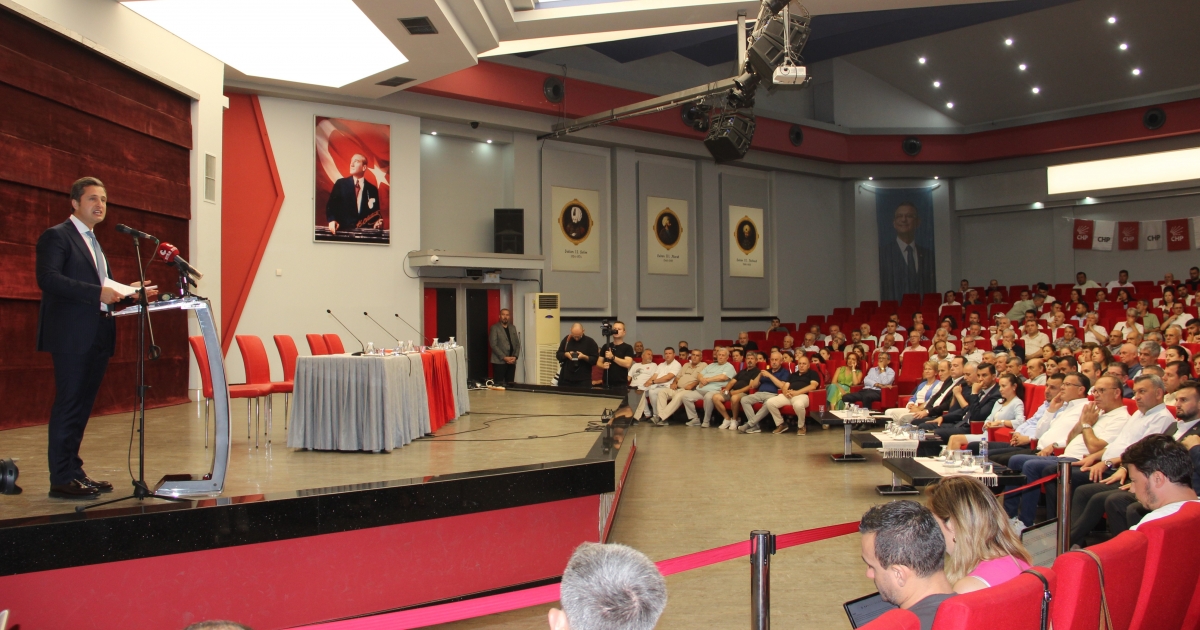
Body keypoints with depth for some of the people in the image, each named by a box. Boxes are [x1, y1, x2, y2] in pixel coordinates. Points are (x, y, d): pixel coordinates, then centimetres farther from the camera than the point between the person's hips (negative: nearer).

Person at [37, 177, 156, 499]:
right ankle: (61, 479, 0)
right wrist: (98, 293, -23)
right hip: (72, 336, -8)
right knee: (68, 406, -5)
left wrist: (126, 291, 5)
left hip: (97, 337, 8)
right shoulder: (56, 236, -4)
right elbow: (48, 278, -18)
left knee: (82, 406, 10)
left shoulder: (94, 243, 23)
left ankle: (74, 472, 16)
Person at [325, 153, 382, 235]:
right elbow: (330, 205, 6)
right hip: (343, 230, -2)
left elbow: (376, 214, 13)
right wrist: (332, 220, -12)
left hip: (364, 232, 2)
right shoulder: (340, 184, 10)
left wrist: (378, 223, -8)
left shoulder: (372, 189, 11)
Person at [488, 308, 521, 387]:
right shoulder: (494, 328, -1)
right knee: (499, 384, -7)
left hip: (512, 361, 5)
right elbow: (493, 345, -9)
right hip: (499, 361, -5)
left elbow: (517, 344, 14)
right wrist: (504, 357, -14)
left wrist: (515, 356, -3)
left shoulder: (512, 328, 16)